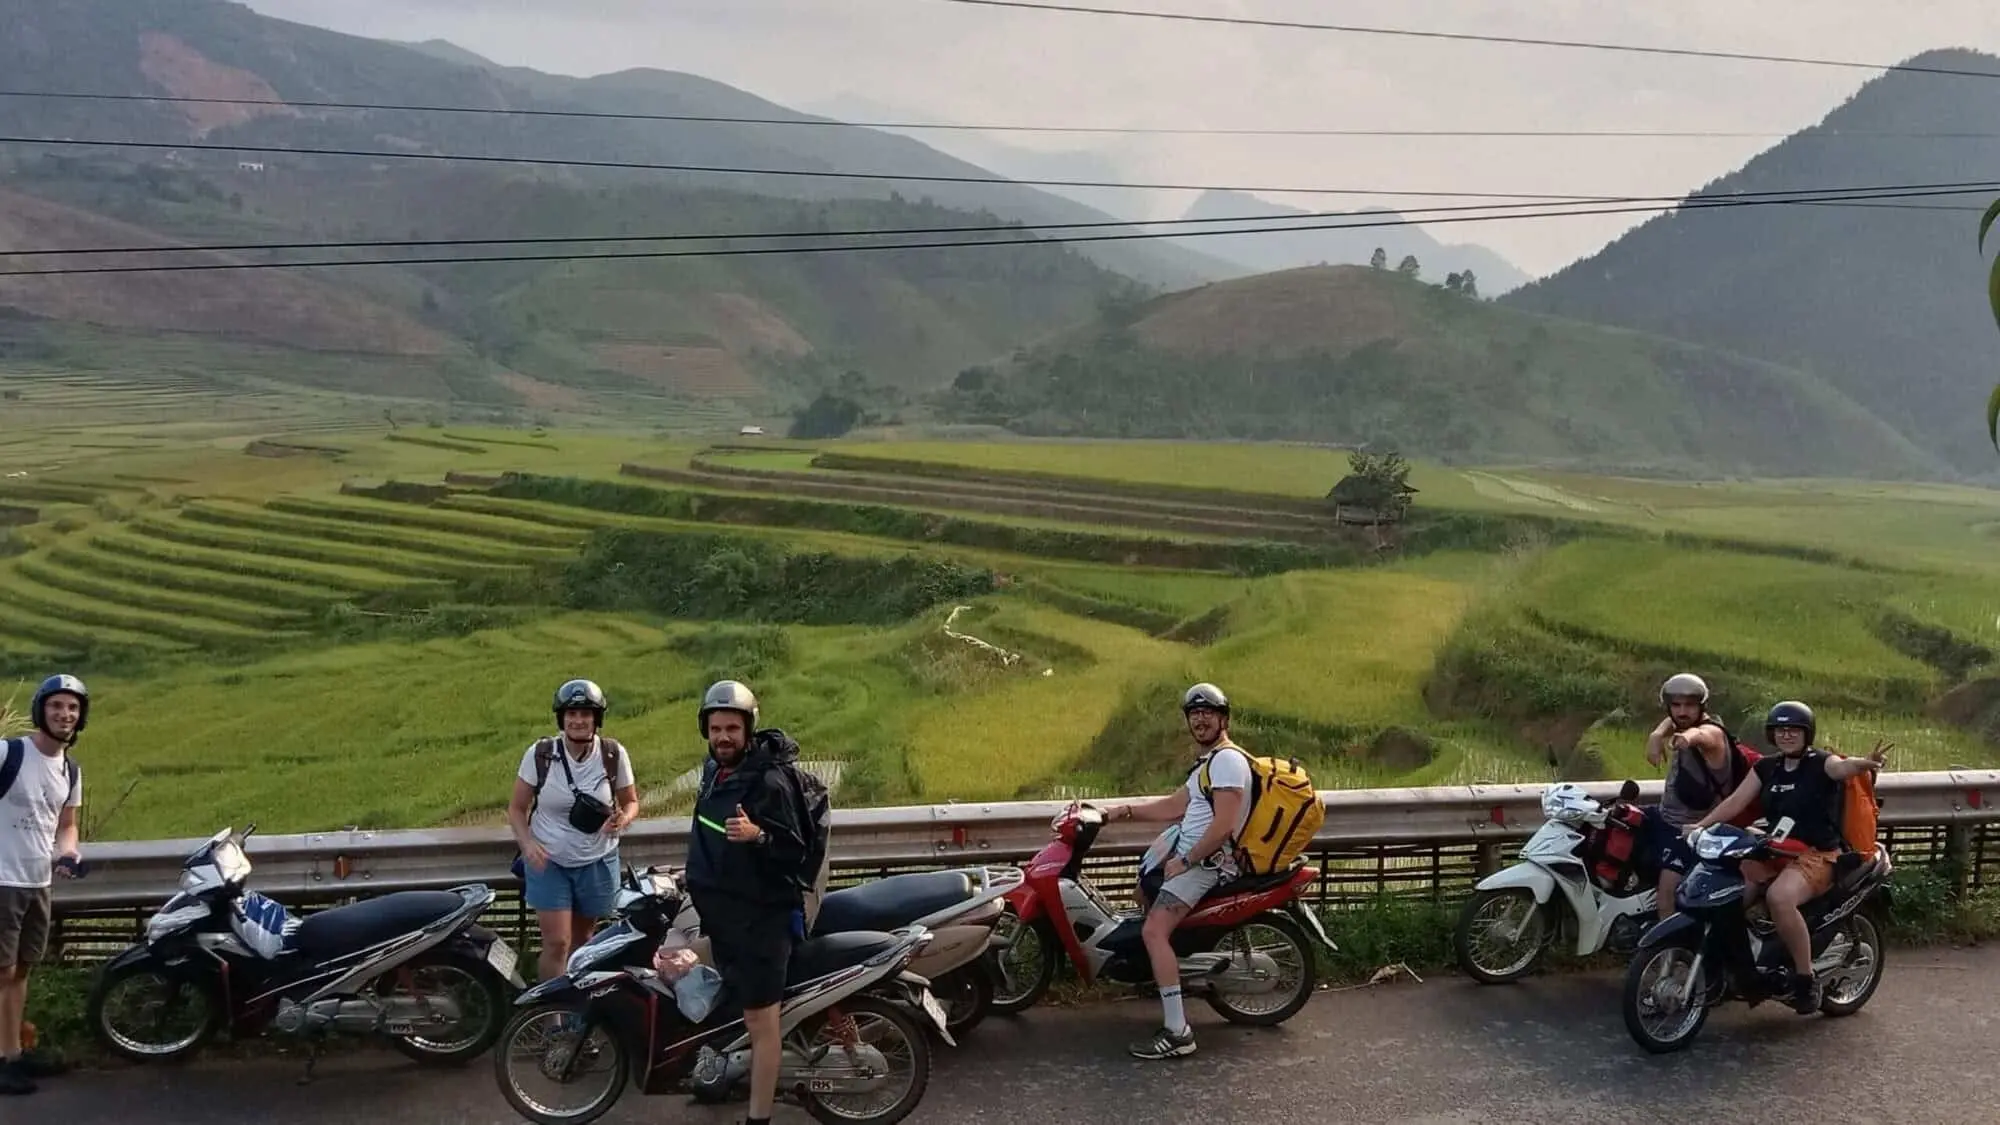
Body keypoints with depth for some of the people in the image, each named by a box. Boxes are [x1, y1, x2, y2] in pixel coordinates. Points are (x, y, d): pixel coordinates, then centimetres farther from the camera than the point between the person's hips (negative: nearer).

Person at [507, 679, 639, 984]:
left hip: (597, 862, 1)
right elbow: (517, 807, -2)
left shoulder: (614, 754, -9)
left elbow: (631, 801, 4)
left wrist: (622, 819, -19)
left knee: (581, 941, 13)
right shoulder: (540, 754, -12)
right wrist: (527, 843, -20)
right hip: (548, 860, -1)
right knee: (556, 943, -7)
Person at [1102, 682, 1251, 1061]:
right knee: (1145, 890, 31)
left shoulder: (1228, 759, -15)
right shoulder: (1209, 762, 19)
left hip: (1207, 863, -11)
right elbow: (1174, 806, 19)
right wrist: (1125, 811, 10)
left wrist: (1184, 862, -18)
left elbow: (1223, 826, -23)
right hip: (1190, 856, 11)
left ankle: (1177, 1032, -27)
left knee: (1154, 930, -23)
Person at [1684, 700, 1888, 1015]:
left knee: (1780, 897, -36)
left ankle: (1806, 980, -23)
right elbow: (1736, 802, 8)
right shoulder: (1767, 767, 11)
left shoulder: (1820, 763, -6)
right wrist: (1701, 824, -7)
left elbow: (1842, 766, -30)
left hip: (1816, 855, -6)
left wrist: (1865, 762, -54)